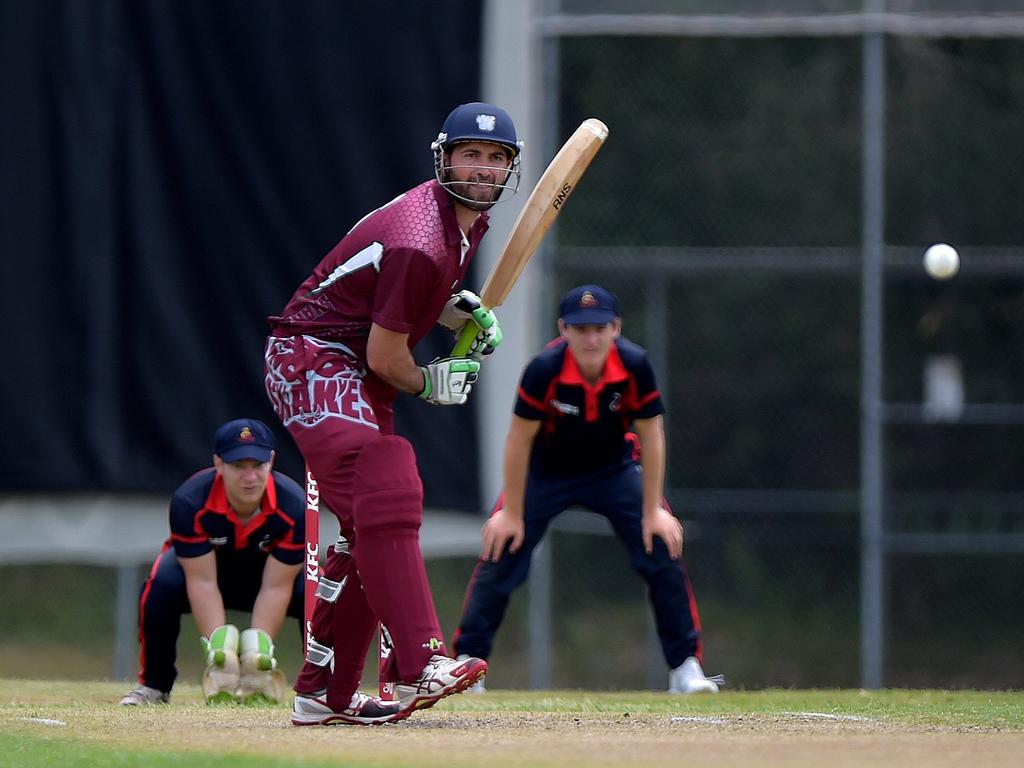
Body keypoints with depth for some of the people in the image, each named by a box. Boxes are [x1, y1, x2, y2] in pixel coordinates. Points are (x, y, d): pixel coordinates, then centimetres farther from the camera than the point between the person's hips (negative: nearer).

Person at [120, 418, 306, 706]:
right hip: (204, 562, -1)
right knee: (161, 585, -34)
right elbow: (202, 581, -32)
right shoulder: (189, 501, -34)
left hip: (269, 567, 1)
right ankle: (154, 687, -14)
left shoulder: (294, 506, -32)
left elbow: (276, 587, -29)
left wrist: (258, 648, -36)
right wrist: (217, 647, -40)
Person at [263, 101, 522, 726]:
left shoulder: (470, 221, 7)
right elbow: (386, 355, -21)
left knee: (370, 527, 8)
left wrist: (462, 310, 5)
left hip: (355, 376, 11)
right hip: (312, 360, -11)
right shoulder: (420, 241, -25)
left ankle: (325, 694, 13)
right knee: (384, 502, -25)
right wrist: (429, 385, -1)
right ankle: (420, 664, -35)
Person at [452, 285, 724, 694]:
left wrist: (653, 510, -13)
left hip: (615, 468, 1)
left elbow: (650, 436, -15)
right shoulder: (544, 369, -31)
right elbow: (520, 440, -21)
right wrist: (512, 513, -16)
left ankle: (685, 667, -2)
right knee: (501, 551, -10)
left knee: (663, 548, -11)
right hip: (545, 470, -1)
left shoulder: (634, 366, -27)